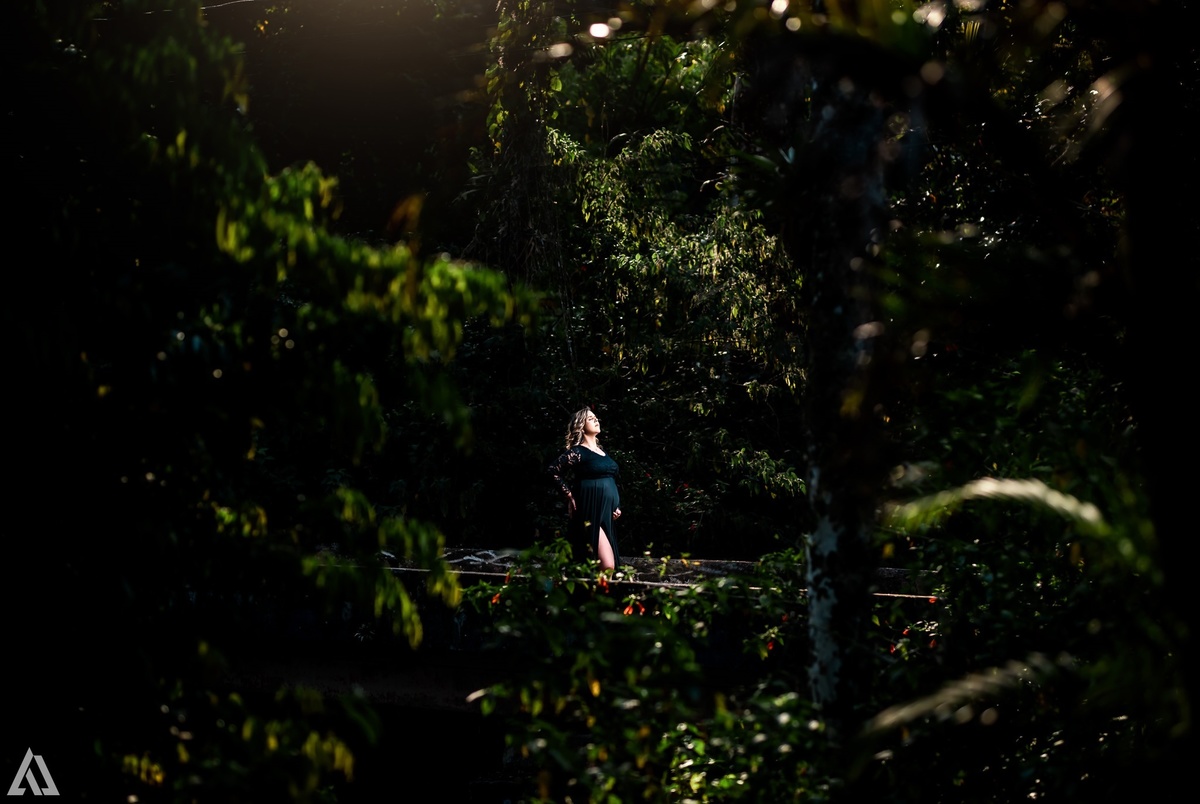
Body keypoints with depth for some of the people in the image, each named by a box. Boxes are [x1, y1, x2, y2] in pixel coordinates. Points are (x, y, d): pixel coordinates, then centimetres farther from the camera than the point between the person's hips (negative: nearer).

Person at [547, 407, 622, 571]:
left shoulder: (602, 452, 18)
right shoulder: (578, 452, -6)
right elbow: (553, 470, -10)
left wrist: (617, 506, 13)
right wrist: (570, 496, -8)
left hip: (607, 515, 8)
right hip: (591, 516, -8)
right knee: (608, 566, -18)